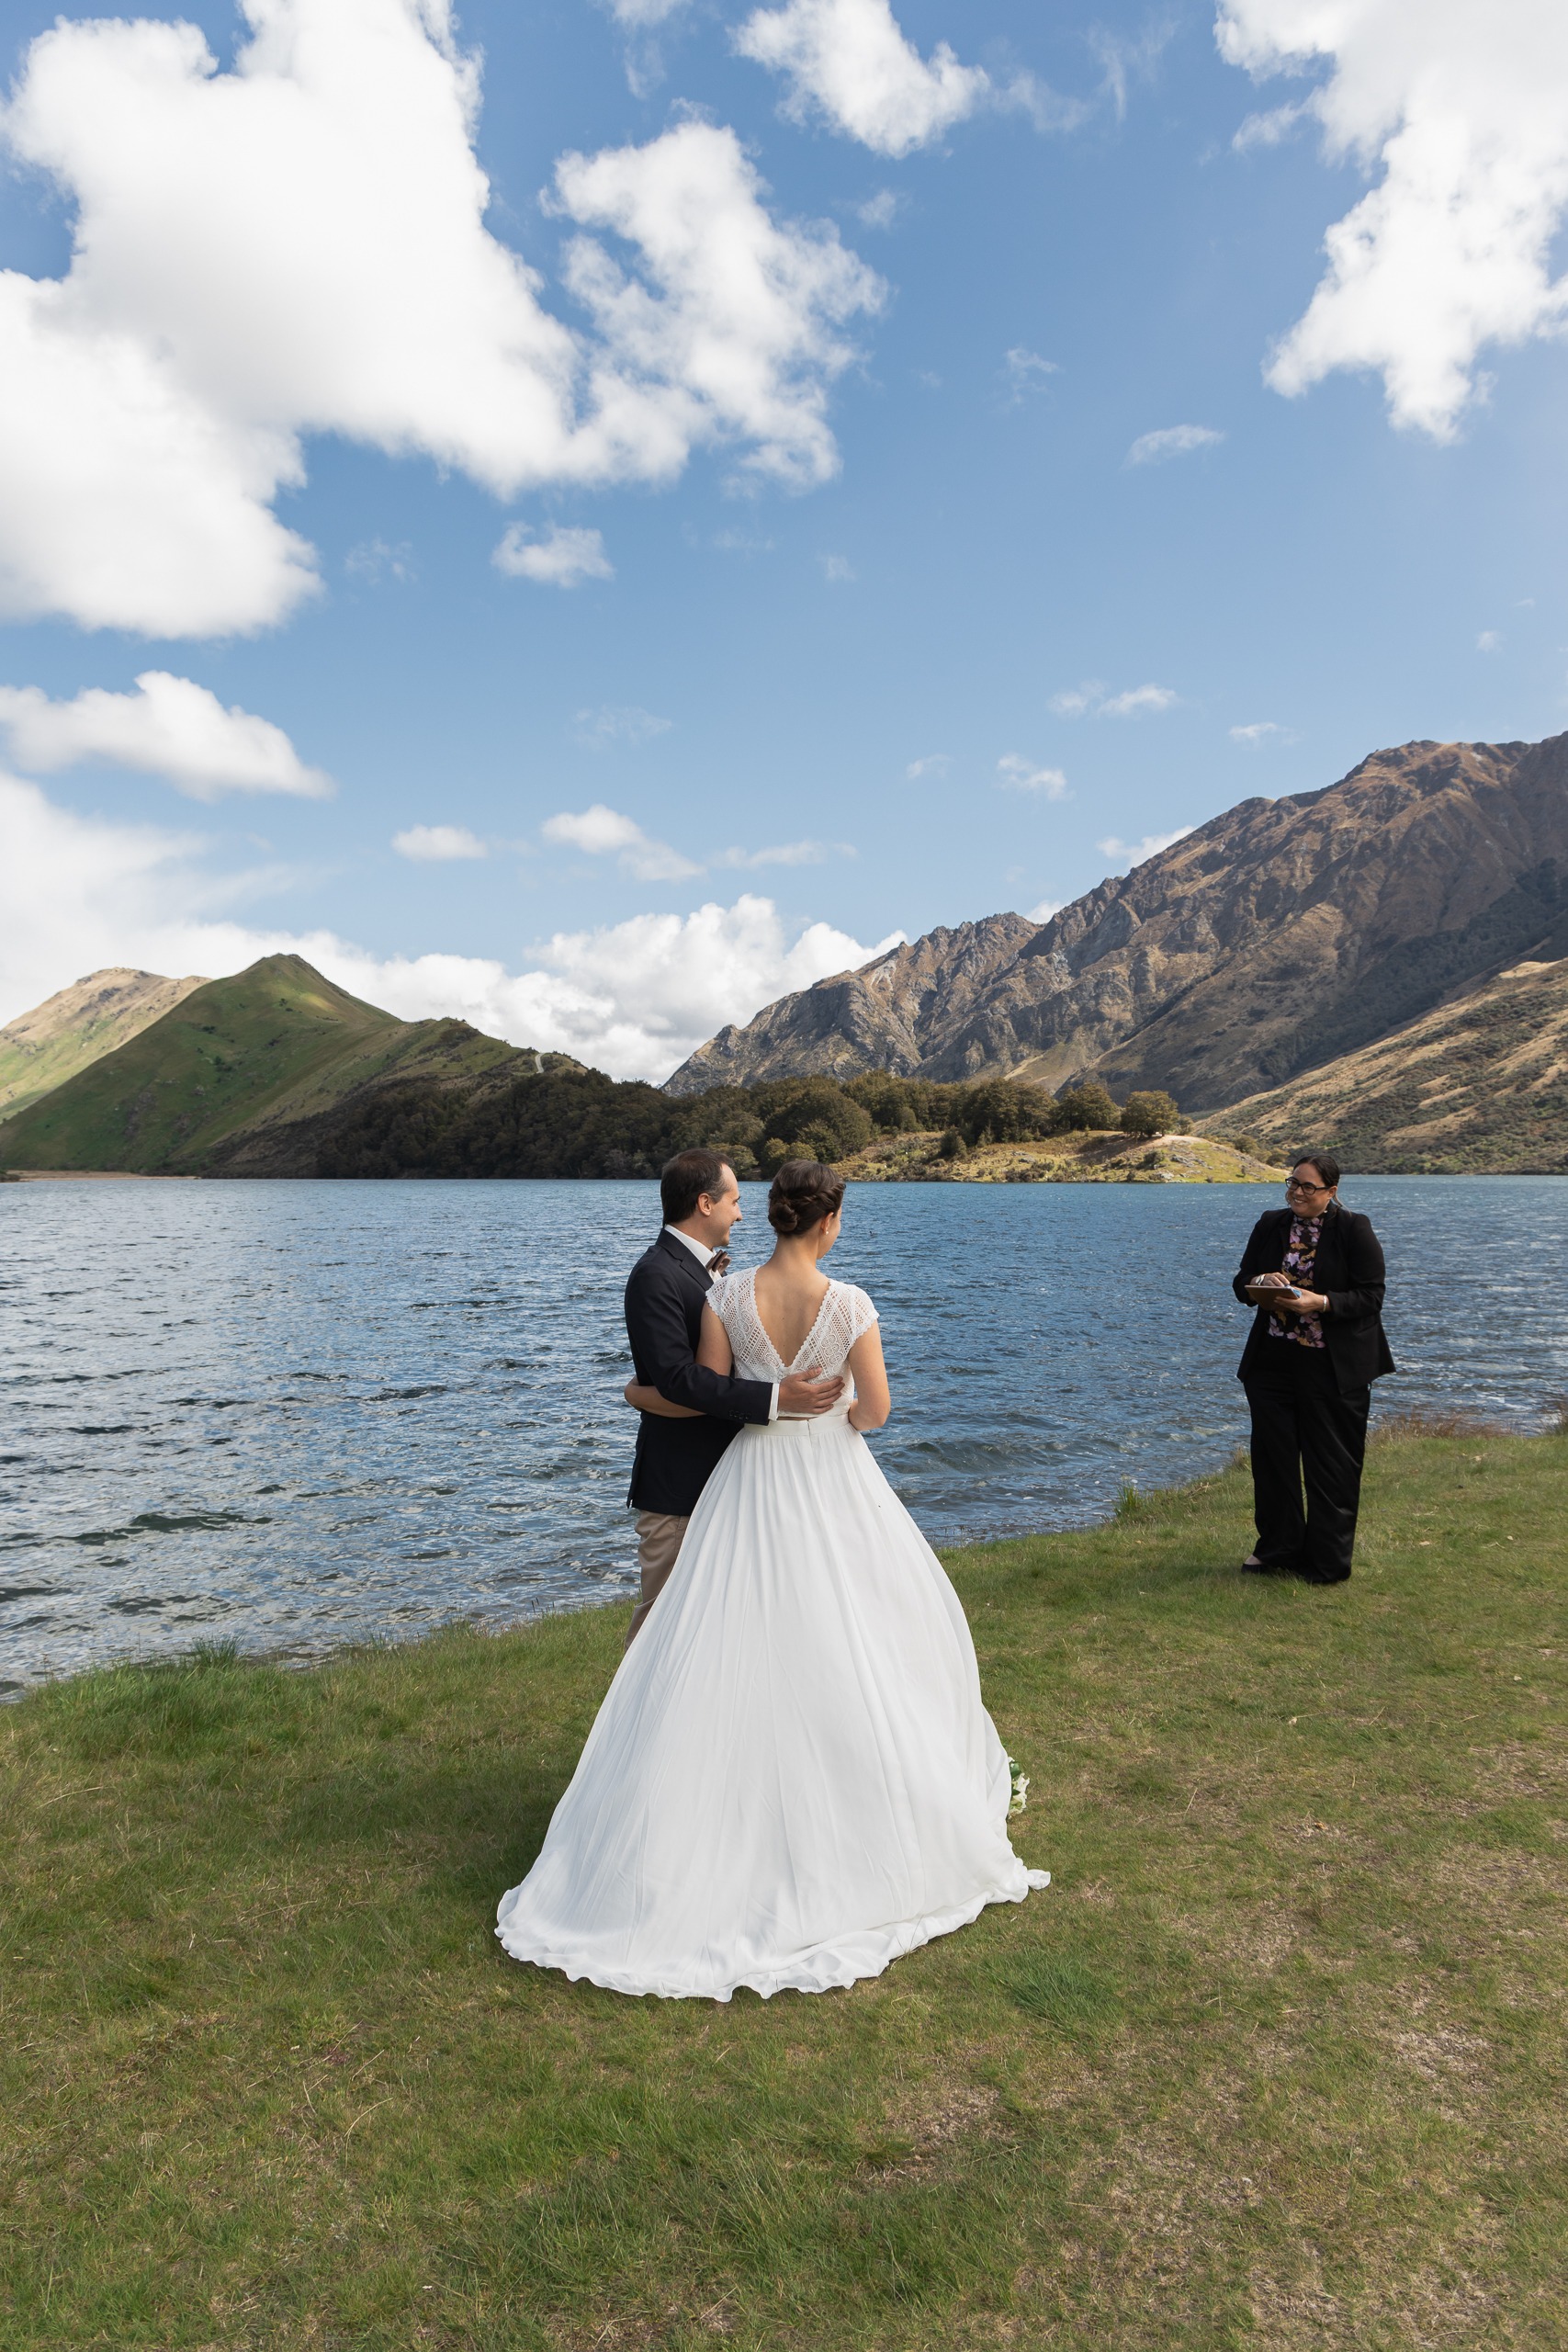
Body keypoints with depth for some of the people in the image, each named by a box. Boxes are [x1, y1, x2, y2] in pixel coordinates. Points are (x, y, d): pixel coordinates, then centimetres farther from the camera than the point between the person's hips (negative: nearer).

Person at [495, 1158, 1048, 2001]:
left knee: (736, 1649, 10)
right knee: (855, 1642, 15)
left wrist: (643, 1395, 13)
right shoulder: (849, 1304, -13)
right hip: (833, 1488, -1)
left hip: (751, 1485, 1)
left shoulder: (725, 1297, -9)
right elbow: (875, 1409, -10)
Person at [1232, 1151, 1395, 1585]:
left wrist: (1321, 1303, -23)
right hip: (1271, 1361, 4)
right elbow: (1242, 1283, 12)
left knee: (1332, 1466, 3)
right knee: (1272, 1456, 8)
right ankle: (1278, 1551, 24)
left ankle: (1328, 1563, 16)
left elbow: (1370, 1296, -10)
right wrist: (1260, 1283, -11)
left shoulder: (1354, 1228, -6)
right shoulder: (1270, 1224, 7)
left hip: (1333, 1367, -4)